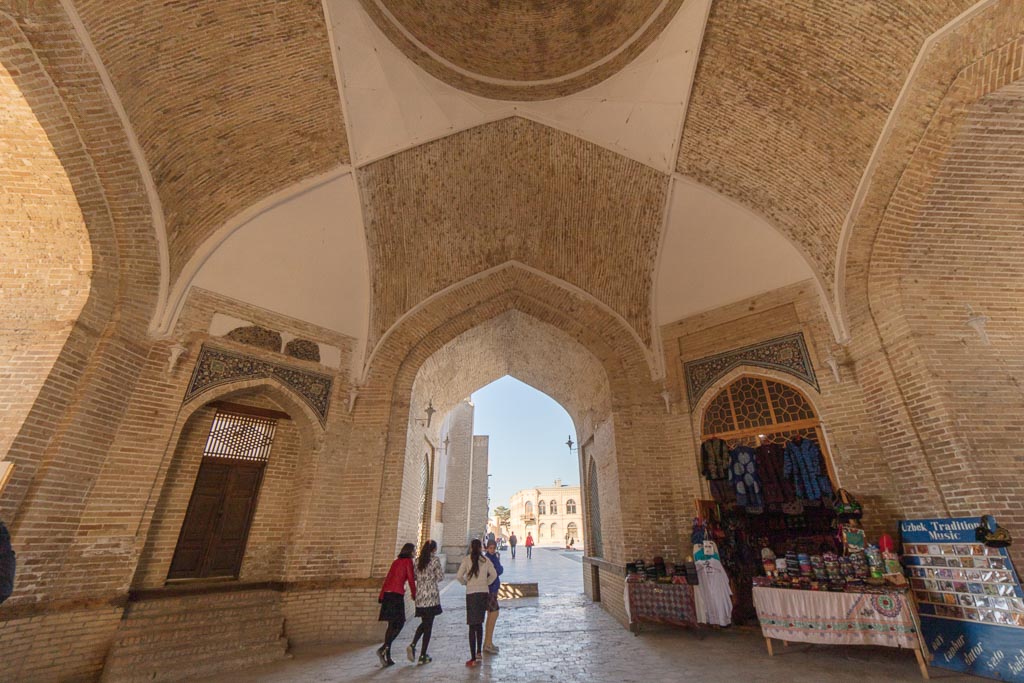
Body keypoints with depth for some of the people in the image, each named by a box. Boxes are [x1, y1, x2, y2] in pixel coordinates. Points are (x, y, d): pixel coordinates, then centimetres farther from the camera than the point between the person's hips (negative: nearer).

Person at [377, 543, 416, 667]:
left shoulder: (396, 561, 18)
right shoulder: (408, 561, -4)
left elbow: (387, 578, 17)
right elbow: (411, 579, -3)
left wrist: (381, 595, 19)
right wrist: (414, 594, 11)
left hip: (387, 593, 8)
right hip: (397, 595, -8)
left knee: (391, 625, 14)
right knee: (399, 624, 0)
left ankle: (387, 656, 16)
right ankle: (383, 648, -13)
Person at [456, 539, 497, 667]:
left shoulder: (466, 559, -7)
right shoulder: (485, 559, 2)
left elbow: (458, 576, -10)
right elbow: (494, 574, 3)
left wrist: (465, 582, 8)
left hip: (472, 593, -4)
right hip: (484, 593, 4)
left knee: (472, 625, 2)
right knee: (479, 623, 21)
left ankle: (473, 658, 1)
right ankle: (479, 652, 29)